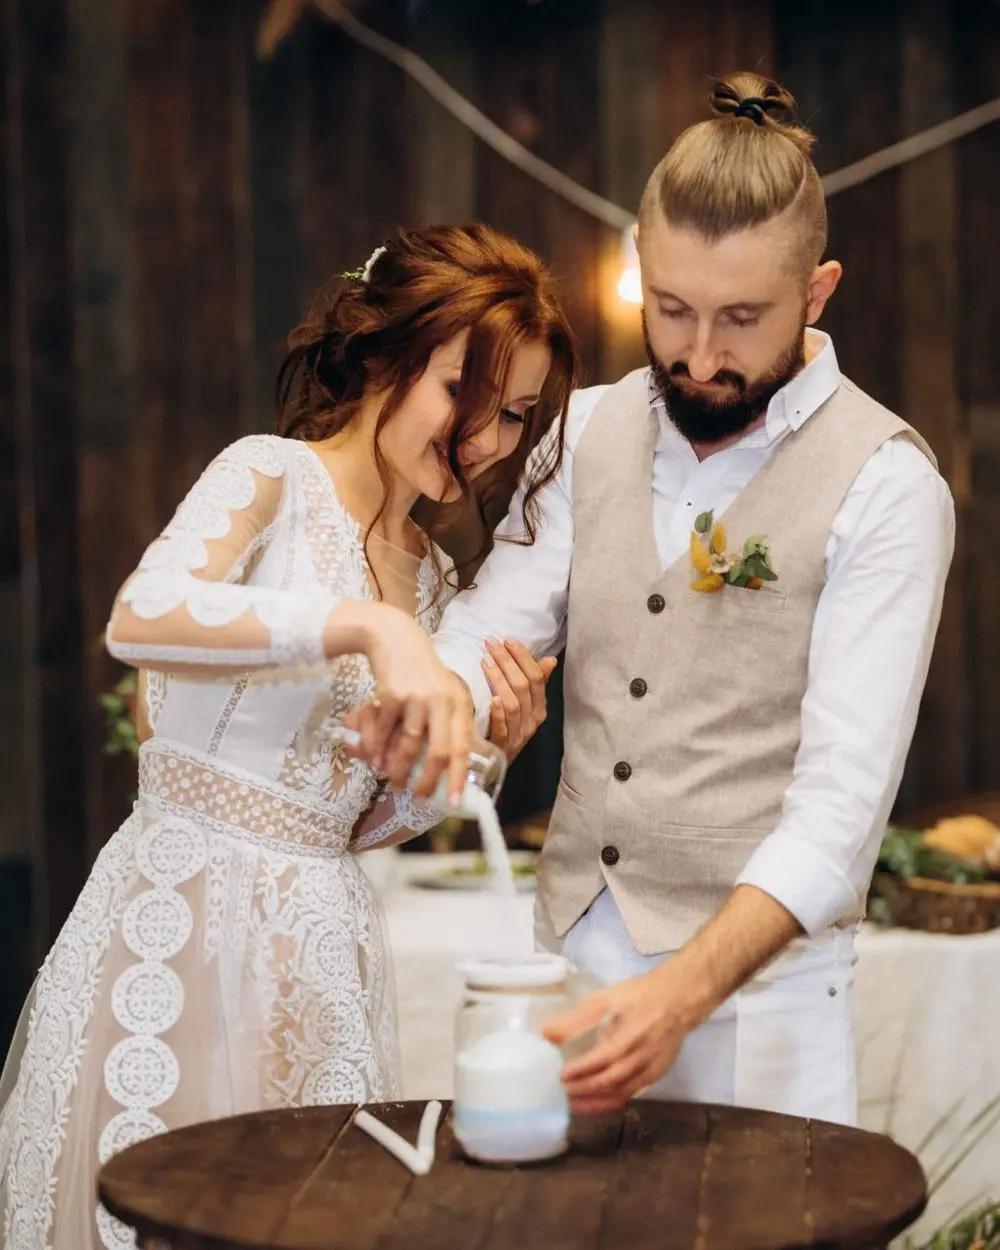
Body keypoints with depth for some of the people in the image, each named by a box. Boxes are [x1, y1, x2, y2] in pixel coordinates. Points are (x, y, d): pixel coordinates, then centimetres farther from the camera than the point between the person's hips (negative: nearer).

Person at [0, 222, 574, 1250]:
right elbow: (140, 618, -27)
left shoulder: (429, 576, 15)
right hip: (181, 916, -6)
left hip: (317, 946, 7)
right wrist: (368, 624, -35)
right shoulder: (272, 475, -5)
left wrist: (479, 751, -1)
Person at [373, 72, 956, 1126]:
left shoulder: (884, 486, -13)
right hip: (569, 951, 4)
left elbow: (841, 800, -19)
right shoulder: (588, 430, 5)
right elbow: (499, 620, -2)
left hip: (756, 975, -4)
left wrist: (686, 991, -31)